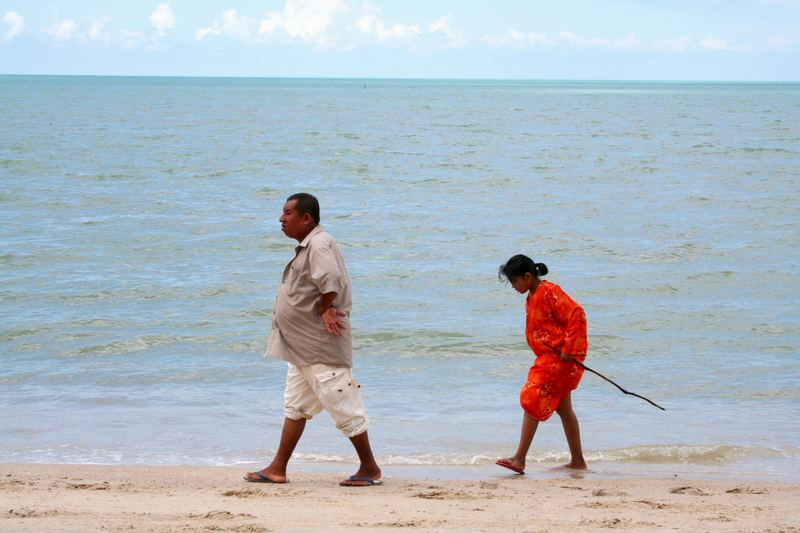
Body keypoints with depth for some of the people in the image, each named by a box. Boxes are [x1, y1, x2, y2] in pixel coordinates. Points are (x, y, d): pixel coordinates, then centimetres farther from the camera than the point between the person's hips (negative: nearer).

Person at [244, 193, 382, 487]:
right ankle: (277, 469, 19)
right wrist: (325, 311, 1)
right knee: (295, 407, 14)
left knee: (344, 407, -2)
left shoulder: (319, 245, -19)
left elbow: (331, 281, -33)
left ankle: (370, 468, 7)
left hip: (322, 349, -11)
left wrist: (323, 310, -19)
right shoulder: (307, 247, 14)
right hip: (303, 347, 11)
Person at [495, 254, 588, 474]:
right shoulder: (532, 297, 14)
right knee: (563, 409, 13)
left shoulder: (549, 292, -15)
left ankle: (520, 458, -13)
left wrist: (569, 349, -24)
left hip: (558, 358, -10)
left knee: (532, 401, -13)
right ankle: (578, 461, 20)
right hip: (547, 358, 10)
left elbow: (576, 315, -23)